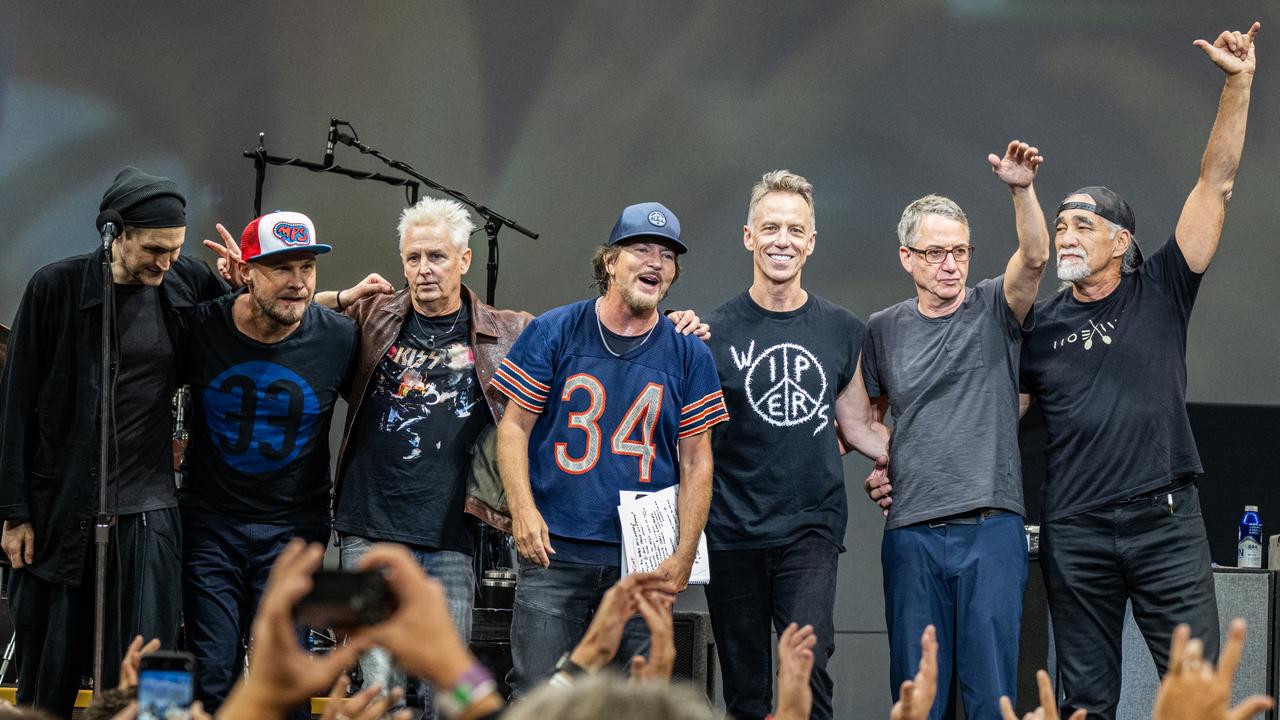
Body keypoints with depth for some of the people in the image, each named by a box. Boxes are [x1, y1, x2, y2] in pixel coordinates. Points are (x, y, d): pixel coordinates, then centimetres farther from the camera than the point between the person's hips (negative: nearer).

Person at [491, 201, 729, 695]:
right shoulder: (554, 333, 2)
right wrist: (523, 510, -10)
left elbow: (696, 460, 7)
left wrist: (685, 553, -2)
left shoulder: (689, 355, 6)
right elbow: (515, 427, 3)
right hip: (554, 552, -2)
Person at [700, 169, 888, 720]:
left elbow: (858, 427, 19)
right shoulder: (714, 331, 1)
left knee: (808, 667, -18)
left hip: (812, 527, 1)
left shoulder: (841, 330, 8)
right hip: (733, 532, 0)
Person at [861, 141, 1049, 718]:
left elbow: (1034, 258, -15)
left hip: (991, 527, -2)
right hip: (912, 534, 2)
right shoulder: (884, 331, 10)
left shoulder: (994, 311, 4)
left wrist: (1022, 191, -30)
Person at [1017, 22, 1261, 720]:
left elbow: (1215, 186, 1)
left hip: (1166, 520, -1)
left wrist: (1238, 84, -7)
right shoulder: (1039, 325, 10)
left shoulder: (1160, 293, 6)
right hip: (1075, 531, 1)